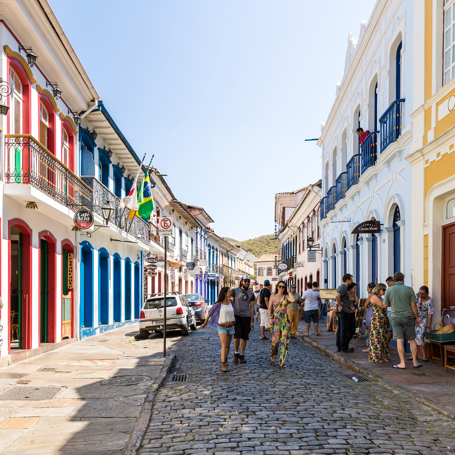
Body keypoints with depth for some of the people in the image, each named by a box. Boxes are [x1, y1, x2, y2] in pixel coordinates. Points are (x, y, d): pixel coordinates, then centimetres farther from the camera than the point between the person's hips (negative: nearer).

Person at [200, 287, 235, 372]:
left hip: (230, 327, 5)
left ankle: (225, 359, 38)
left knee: (228, 345, 15)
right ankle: (223, 365, -23)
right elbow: (210, 313, -2)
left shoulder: (230, 302, 1)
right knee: (224, 345, -19)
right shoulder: (218, 304, -14)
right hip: (222, 327, -5)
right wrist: (204, 324, 8)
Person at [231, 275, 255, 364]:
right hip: (236, 316, -2)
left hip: (246, 317, 2)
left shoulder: (251, 293, 8)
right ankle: (236, 353, 7)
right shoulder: (235, 291, 2)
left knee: (244, 337, 2)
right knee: (237, 335, -13)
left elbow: (252, 308, 9)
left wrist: (252, 321, 5)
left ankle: (242, 355, 14)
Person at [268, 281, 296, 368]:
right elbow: (270, 308, 8)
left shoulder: (286, 296, 5)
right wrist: (269, 318, -4)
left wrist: (288, 292, -2)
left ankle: (282, 362, 0)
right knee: (275, 340, -8)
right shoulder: (273, 296, 8)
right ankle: (272, 356, 21)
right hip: (275, 320, -1)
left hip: (285, 320, 1)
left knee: (284, 340, -5)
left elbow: (293, 300, -16)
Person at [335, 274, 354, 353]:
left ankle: (339, 346, 17)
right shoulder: (344, 288, -16)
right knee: (345, 330, -4)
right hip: (344, 311, -10)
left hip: (340, 311, 10)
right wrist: (340, 305, -22)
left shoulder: (340, 287, 16)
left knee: (340, 329, 13)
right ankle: (344, 348, 0)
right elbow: (337, 296, -31)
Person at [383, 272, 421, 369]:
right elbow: (413, 305, -6)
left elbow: (385, 305, 2)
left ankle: (402, 363, -2)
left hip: (396, 317, 0)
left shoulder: (389, 290, -3)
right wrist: (417, 318, 4)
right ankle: (415, 362, 14)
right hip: (408, 317, 0)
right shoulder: (409, 289, -5)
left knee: (400, 340, -1)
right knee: (411, 340, 10)